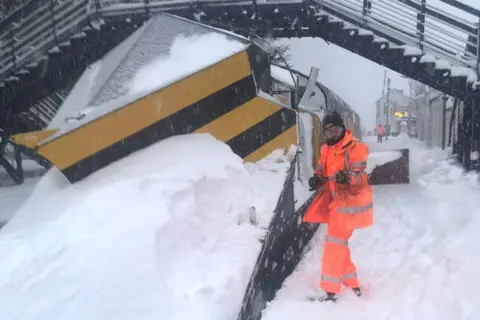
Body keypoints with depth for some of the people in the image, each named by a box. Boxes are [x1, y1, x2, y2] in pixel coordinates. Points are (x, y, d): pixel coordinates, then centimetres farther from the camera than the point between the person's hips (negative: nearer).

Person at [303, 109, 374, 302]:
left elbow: (360, 176, -20)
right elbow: (323, 173, 15)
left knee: (334, 242, -9)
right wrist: (317, 180, -7)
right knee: (338, 243, 15)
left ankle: (329, 290, -1)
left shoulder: (355, 147, -14)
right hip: (337, 201, 9)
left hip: (350, 202, -9)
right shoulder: (326, 150, 10)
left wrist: (347, 177, -41)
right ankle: (352, 284, 29)